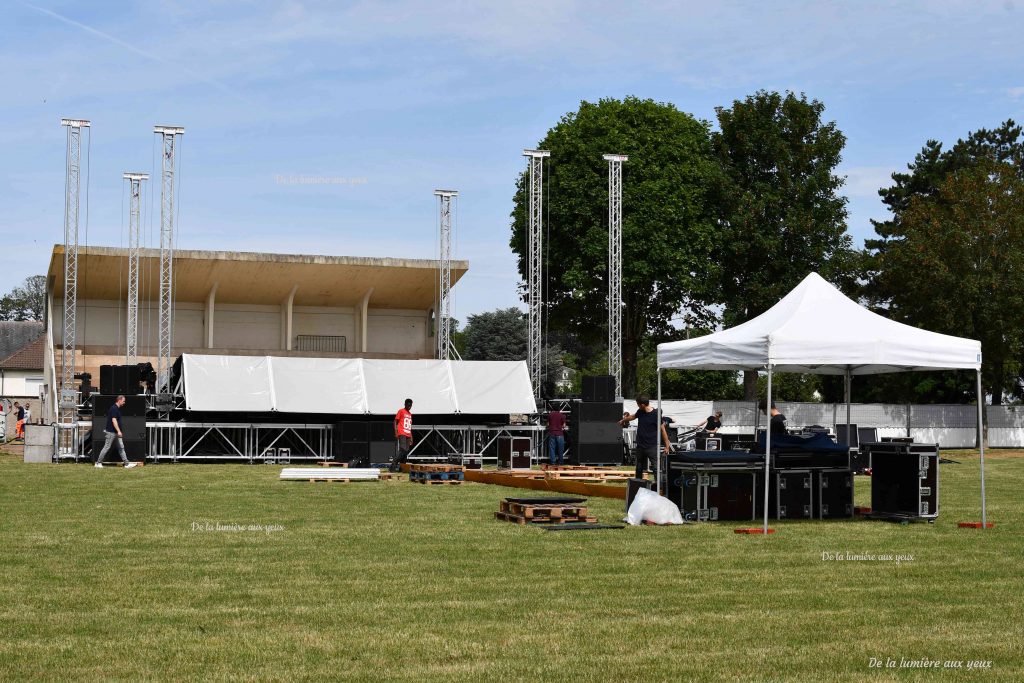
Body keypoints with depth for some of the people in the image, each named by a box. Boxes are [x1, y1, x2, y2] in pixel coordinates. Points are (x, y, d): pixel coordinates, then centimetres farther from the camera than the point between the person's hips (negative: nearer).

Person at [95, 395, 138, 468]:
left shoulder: (117, 409, 14)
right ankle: (98, 462, 6)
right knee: (106, 447, -3)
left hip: (116, 432, 10)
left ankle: (126, 463, 5)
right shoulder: (114, 408, -16)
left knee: (121, 447, 6)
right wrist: (119, 431, -27)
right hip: (111, 432, -10)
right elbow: (114, 420, -24)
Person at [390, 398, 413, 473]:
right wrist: (396, 433, -12)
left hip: (408, 435, 7)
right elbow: (395, 422, -1)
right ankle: (393, 465, -22)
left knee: (406, 452, 1)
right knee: (402, 450, -20)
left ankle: (401, 467, 5)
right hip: (402, 434, -7)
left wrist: (411, 438, 20)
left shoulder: (410, 414, 21)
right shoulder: (401, 411, 2)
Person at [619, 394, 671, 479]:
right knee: (639, 469, 13)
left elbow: (662, 430, -10)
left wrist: (666, 446, -11)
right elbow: (633, 416, 30)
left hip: (652, 447, -7)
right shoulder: (640, 412, 6)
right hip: (640, 446, 7)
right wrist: (623, 420, 49)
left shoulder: (655, 414, -14)